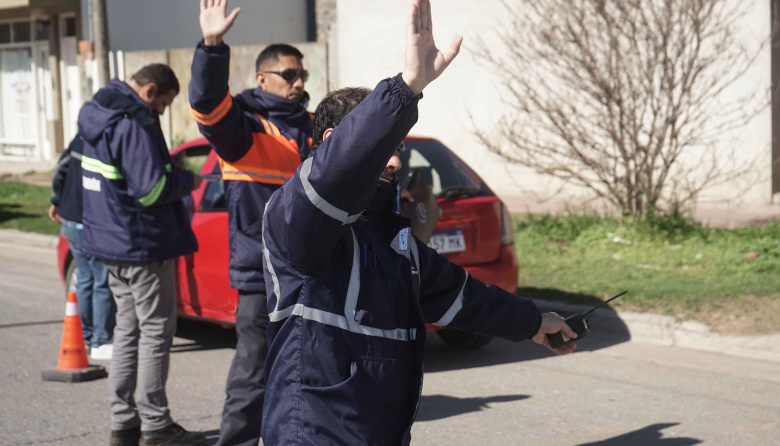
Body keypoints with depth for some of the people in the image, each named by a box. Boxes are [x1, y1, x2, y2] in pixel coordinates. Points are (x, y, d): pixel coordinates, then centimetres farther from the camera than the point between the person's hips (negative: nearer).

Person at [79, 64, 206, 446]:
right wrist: (187, 181, -6)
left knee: (128, 331, 16)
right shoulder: (134, 121, -19)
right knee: (155, 333, -2)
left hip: (110, 242, 10)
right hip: (143, 245, -10)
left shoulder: (97, 114, 12)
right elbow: (151, 189, -24)